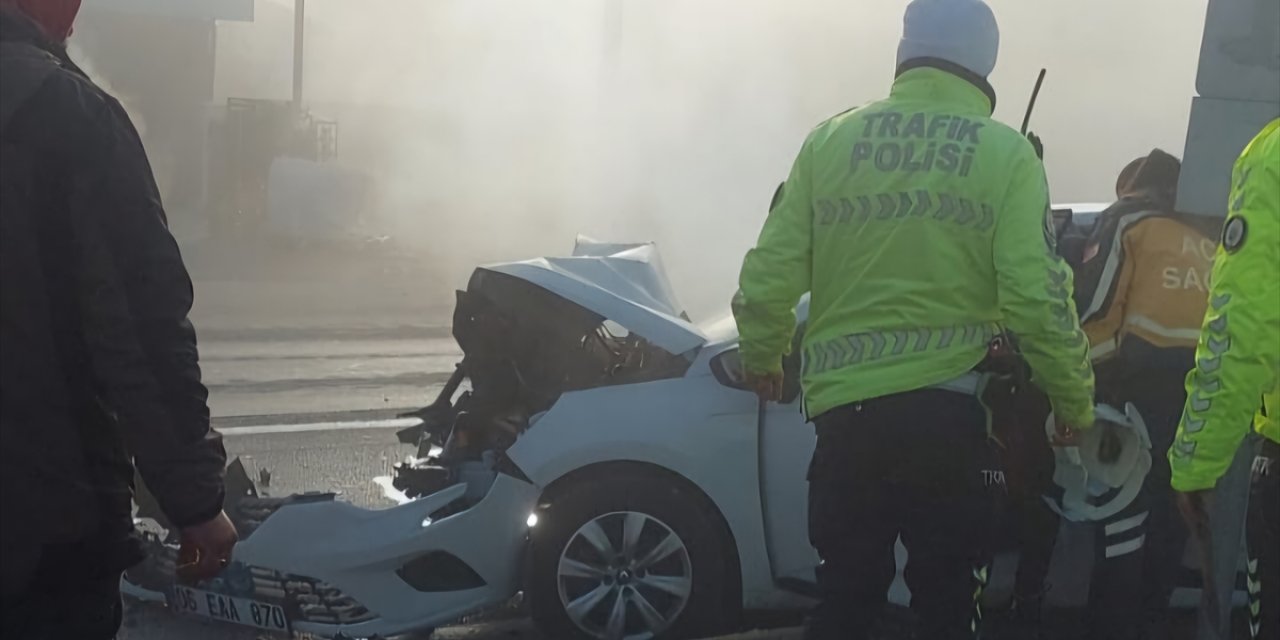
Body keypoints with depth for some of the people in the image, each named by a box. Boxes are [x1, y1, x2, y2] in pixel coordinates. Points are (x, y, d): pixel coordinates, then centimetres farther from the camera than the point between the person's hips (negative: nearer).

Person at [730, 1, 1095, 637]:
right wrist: (1075, 401, 4)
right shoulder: (1007, 155, -3)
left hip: (844, 413, 2)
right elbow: (1039, 299, -11)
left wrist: (761, 358, 20)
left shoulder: (828, 140, 2)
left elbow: (768, 277, 1)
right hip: (952, 416, -1)